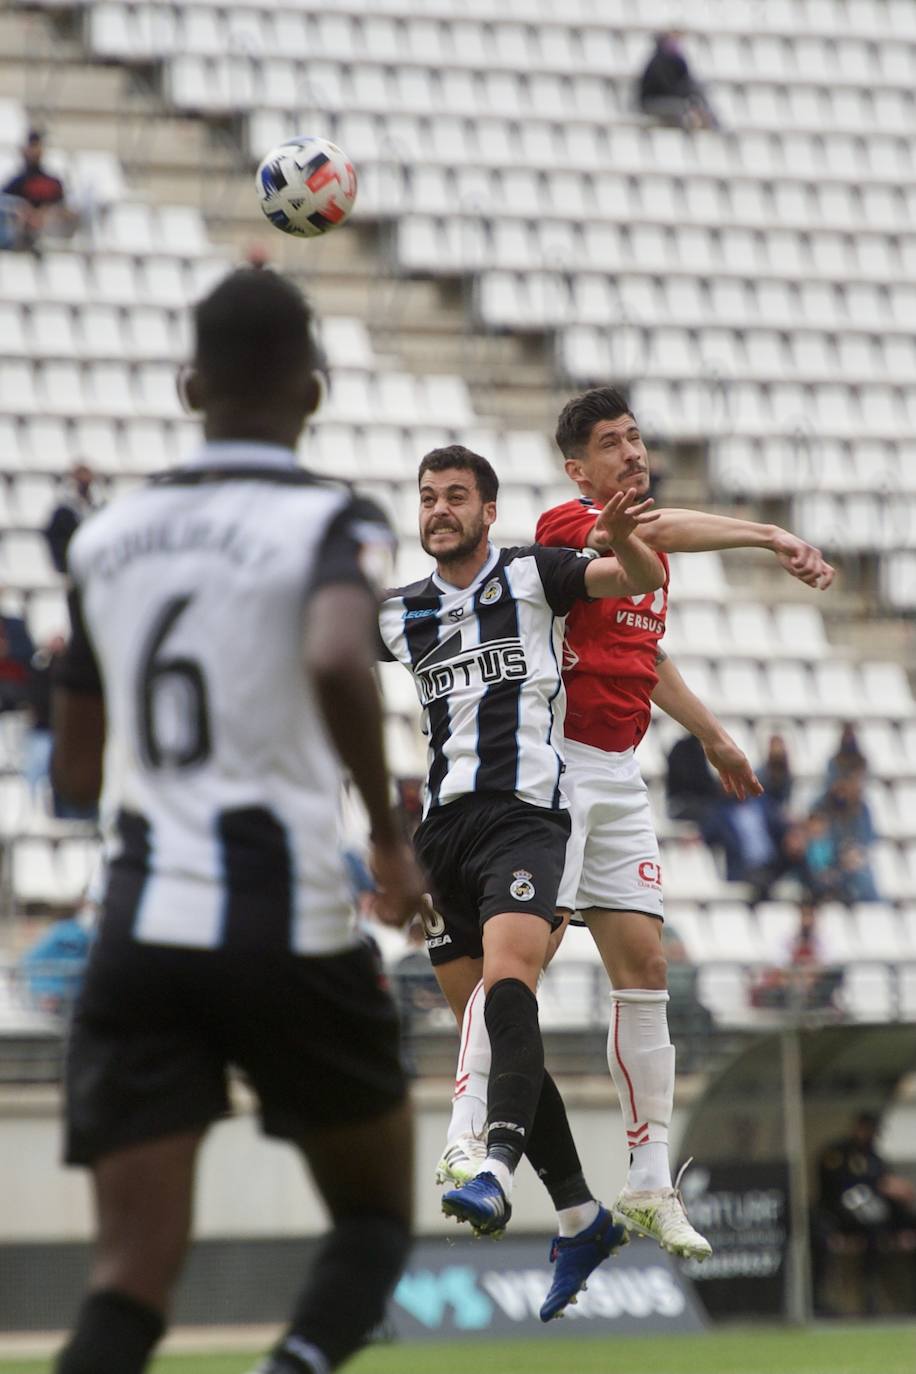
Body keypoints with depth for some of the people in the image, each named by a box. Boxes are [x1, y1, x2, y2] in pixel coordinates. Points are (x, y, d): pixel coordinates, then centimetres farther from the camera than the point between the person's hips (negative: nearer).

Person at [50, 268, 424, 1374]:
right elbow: (339, 662, -27)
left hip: (139, 926, 3)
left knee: (130, 1279, -2)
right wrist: (390, 837, -14)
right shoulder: (332, 524, -4)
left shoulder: (107, 537, 11)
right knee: (375, 1216, 17)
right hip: (290, 928, -3)